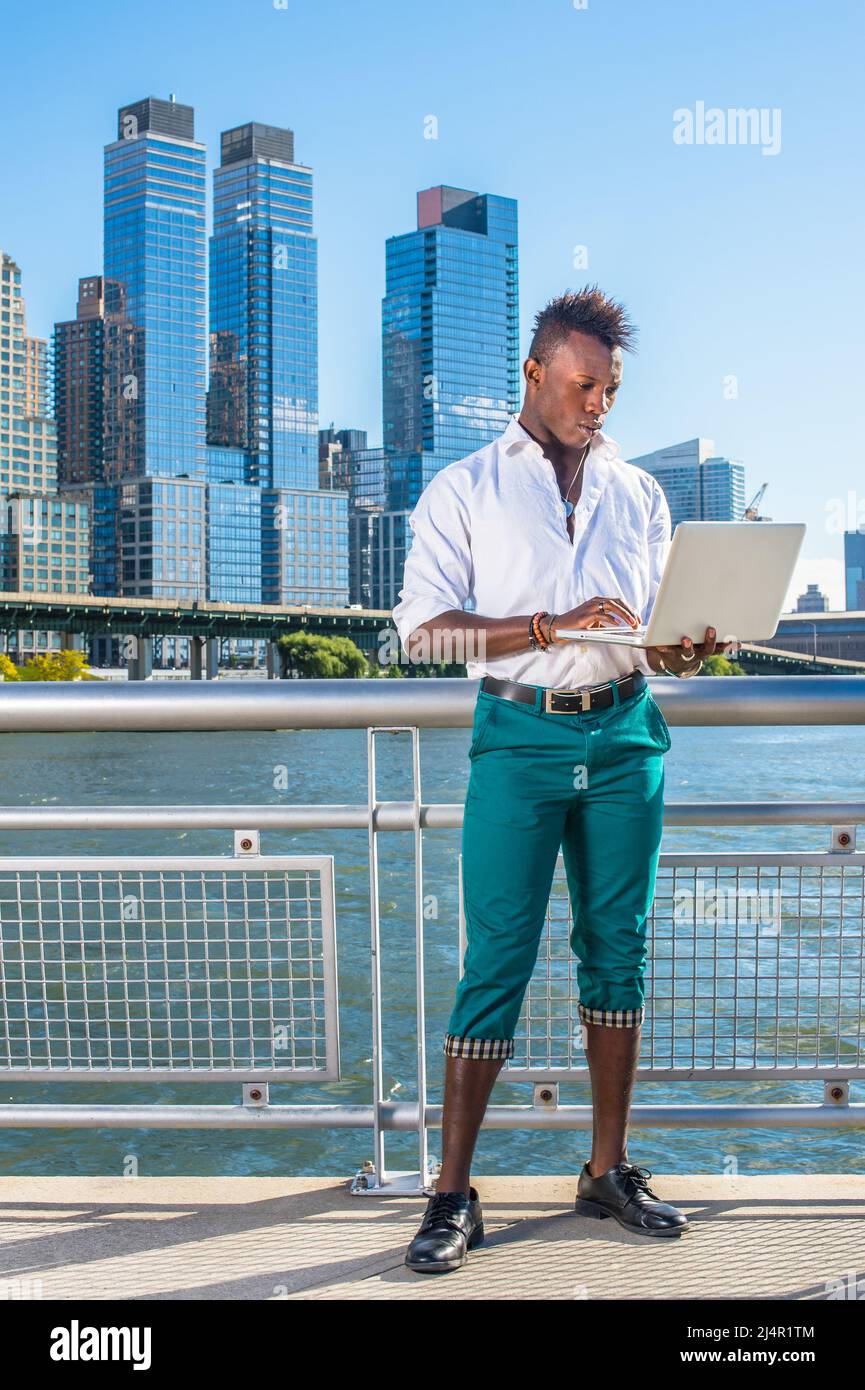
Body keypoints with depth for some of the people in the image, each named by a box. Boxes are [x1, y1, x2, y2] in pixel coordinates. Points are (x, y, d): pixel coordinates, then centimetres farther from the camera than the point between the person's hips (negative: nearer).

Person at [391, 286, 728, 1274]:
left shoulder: (638, 495, 15)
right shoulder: (464, 490, 4)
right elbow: (422, 627, -6)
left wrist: (681, 650, -6)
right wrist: (553, 626, -17)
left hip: (626, 736, 4)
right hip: (520, 737, -4)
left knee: (617, 951, 7)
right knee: (497, 961, -5)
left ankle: (608, 1170, 19)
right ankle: (453, 1193, 4)